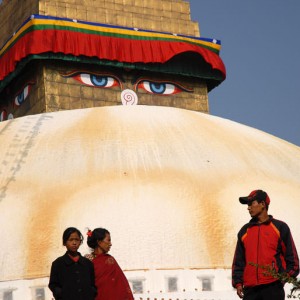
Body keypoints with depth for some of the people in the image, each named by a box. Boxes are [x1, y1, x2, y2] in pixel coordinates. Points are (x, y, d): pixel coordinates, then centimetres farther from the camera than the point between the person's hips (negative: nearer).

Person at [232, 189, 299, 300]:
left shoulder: (280, 227, 6)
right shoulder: (244, 231, 16)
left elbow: (291, 255, 5)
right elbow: (238, 260, 16)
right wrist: (238, 282, 6)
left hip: (273, 287, -4)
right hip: (250, 289, 4)